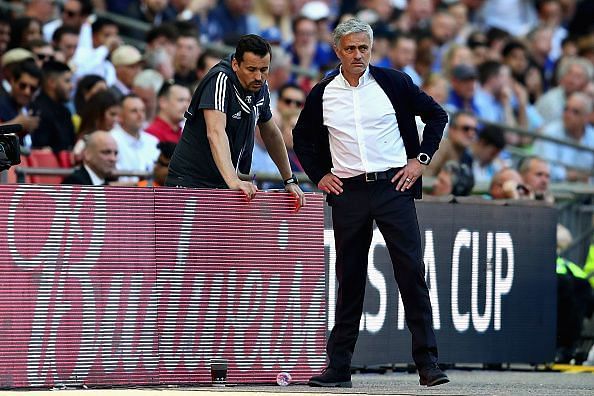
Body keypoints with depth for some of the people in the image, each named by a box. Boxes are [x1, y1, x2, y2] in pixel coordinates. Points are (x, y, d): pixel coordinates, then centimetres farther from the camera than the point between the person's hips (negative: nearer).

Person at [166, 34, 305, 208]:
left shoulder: (260, 87, 5)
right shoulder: (220, 80, -18)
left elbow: (271, 133, 21)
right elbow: (215, 133, -32)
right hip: (190, 184, -7)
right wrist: (233, 181, -43)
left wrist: (290, 181, 19)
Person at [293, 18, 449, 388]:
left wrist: (421, 159, 3)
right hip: (348, 191, 2)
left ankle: (428, 363, -5)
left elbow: (437, 114, 11)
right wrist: (318, 175, 11)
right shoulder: (323, 94, 7)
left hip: (393, 185, -2)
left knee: (412, 272, -7)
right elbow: (302, 137, 22)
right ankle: (338, 367, 9)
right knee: (349, 279, 5)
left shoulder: (393, 83, 1)